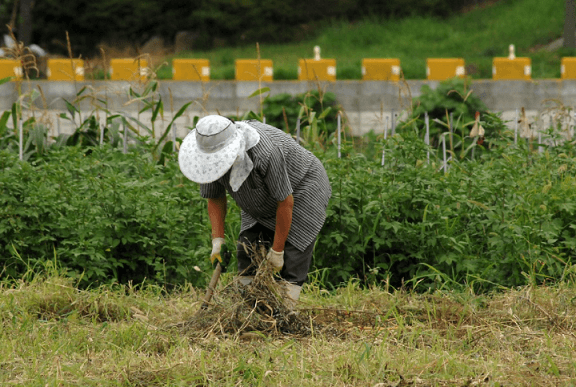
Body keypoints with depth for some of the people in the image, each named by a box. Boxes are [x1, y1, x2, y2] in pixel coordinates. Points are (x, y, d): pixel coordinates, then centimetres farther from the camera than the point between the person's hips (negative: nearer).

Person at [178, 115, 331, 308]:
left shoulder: (265, 153, -41)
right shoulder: (211, 155, -20)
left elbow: (286, 201, -31)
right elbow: (215, 198, -4)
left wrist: (277, 250, -24)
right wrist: (218, 239, -15)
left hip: (302, 189, -7)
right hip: (265, 201, 7)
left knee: (291, 254, -15)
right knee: (247, 251, -2)